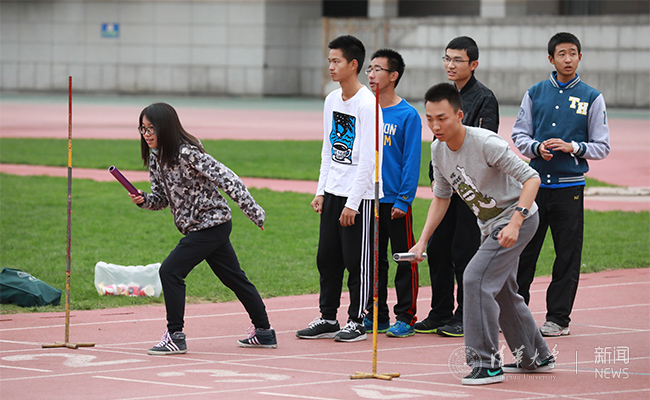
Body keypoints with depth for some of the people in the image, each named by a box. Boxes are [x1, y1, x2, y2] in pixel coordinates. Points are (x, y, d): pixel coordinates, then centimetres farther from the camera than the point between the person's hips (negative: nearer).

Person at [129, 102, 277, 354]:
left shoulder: (188, 153, -22)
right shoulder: (155, 158, 5)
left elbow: (227, 180, -22)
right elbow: (162, 198, 12)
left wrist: (255, 212, -24)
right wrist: (144, 201, -11)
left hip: (212, 224, -9)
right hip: (198, 227, 9)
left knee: (170, 271, -14)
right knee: (233, 277, 17)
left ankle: (175, 336, -8)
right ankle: (264, 332, 27)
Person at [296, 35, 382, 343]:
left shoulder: (368, 105, -15)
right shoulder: (332, 100, 10)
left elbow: (367, 159, -17)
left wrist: (352, 203, -18)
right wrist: (321, 191, 12)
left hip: (360, 195, -8)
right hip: (333, 191, 8)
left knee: (357, 260, -1)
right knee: (327, 258, 9)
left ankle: (357, 322, 7)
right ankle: (328, 319, 17)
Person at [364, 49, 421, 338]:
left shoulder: (407, 115, -6)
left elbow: (411, 160, -8)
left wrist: (403, 199, -13)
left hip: (395, 201, -5)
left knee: (404, 259, 0)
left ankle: (405, 317, 6)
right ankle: (376, 316, 18)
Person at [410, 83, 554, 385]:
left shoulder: (486, 143, -27)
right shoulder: (438, 150, -3)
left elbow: (531, 178, -27)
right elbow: (441, 197, 11)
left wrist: (514, 223, -37)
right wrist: (423, 241, 3)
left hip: (519, 217, -9)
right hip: (490, 225, 9)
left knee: (477, 278, -21)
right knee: (501, 290, 19)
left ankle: (487, 363, -17)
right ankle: (535, 357, 36)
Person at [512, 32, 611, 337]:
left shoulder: (592, 98, 2)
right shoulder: (535, 93, 8)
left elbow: (602, 147, 2)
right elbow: (519, 134, 10)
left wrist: (573, 147, -14)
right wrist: (537, 147, -10)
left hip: (569, 188, -2)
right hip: (534, 183, 2)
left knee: (567, 256, 1)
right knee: (522, 250, 3)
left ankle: (558, 318, 9)